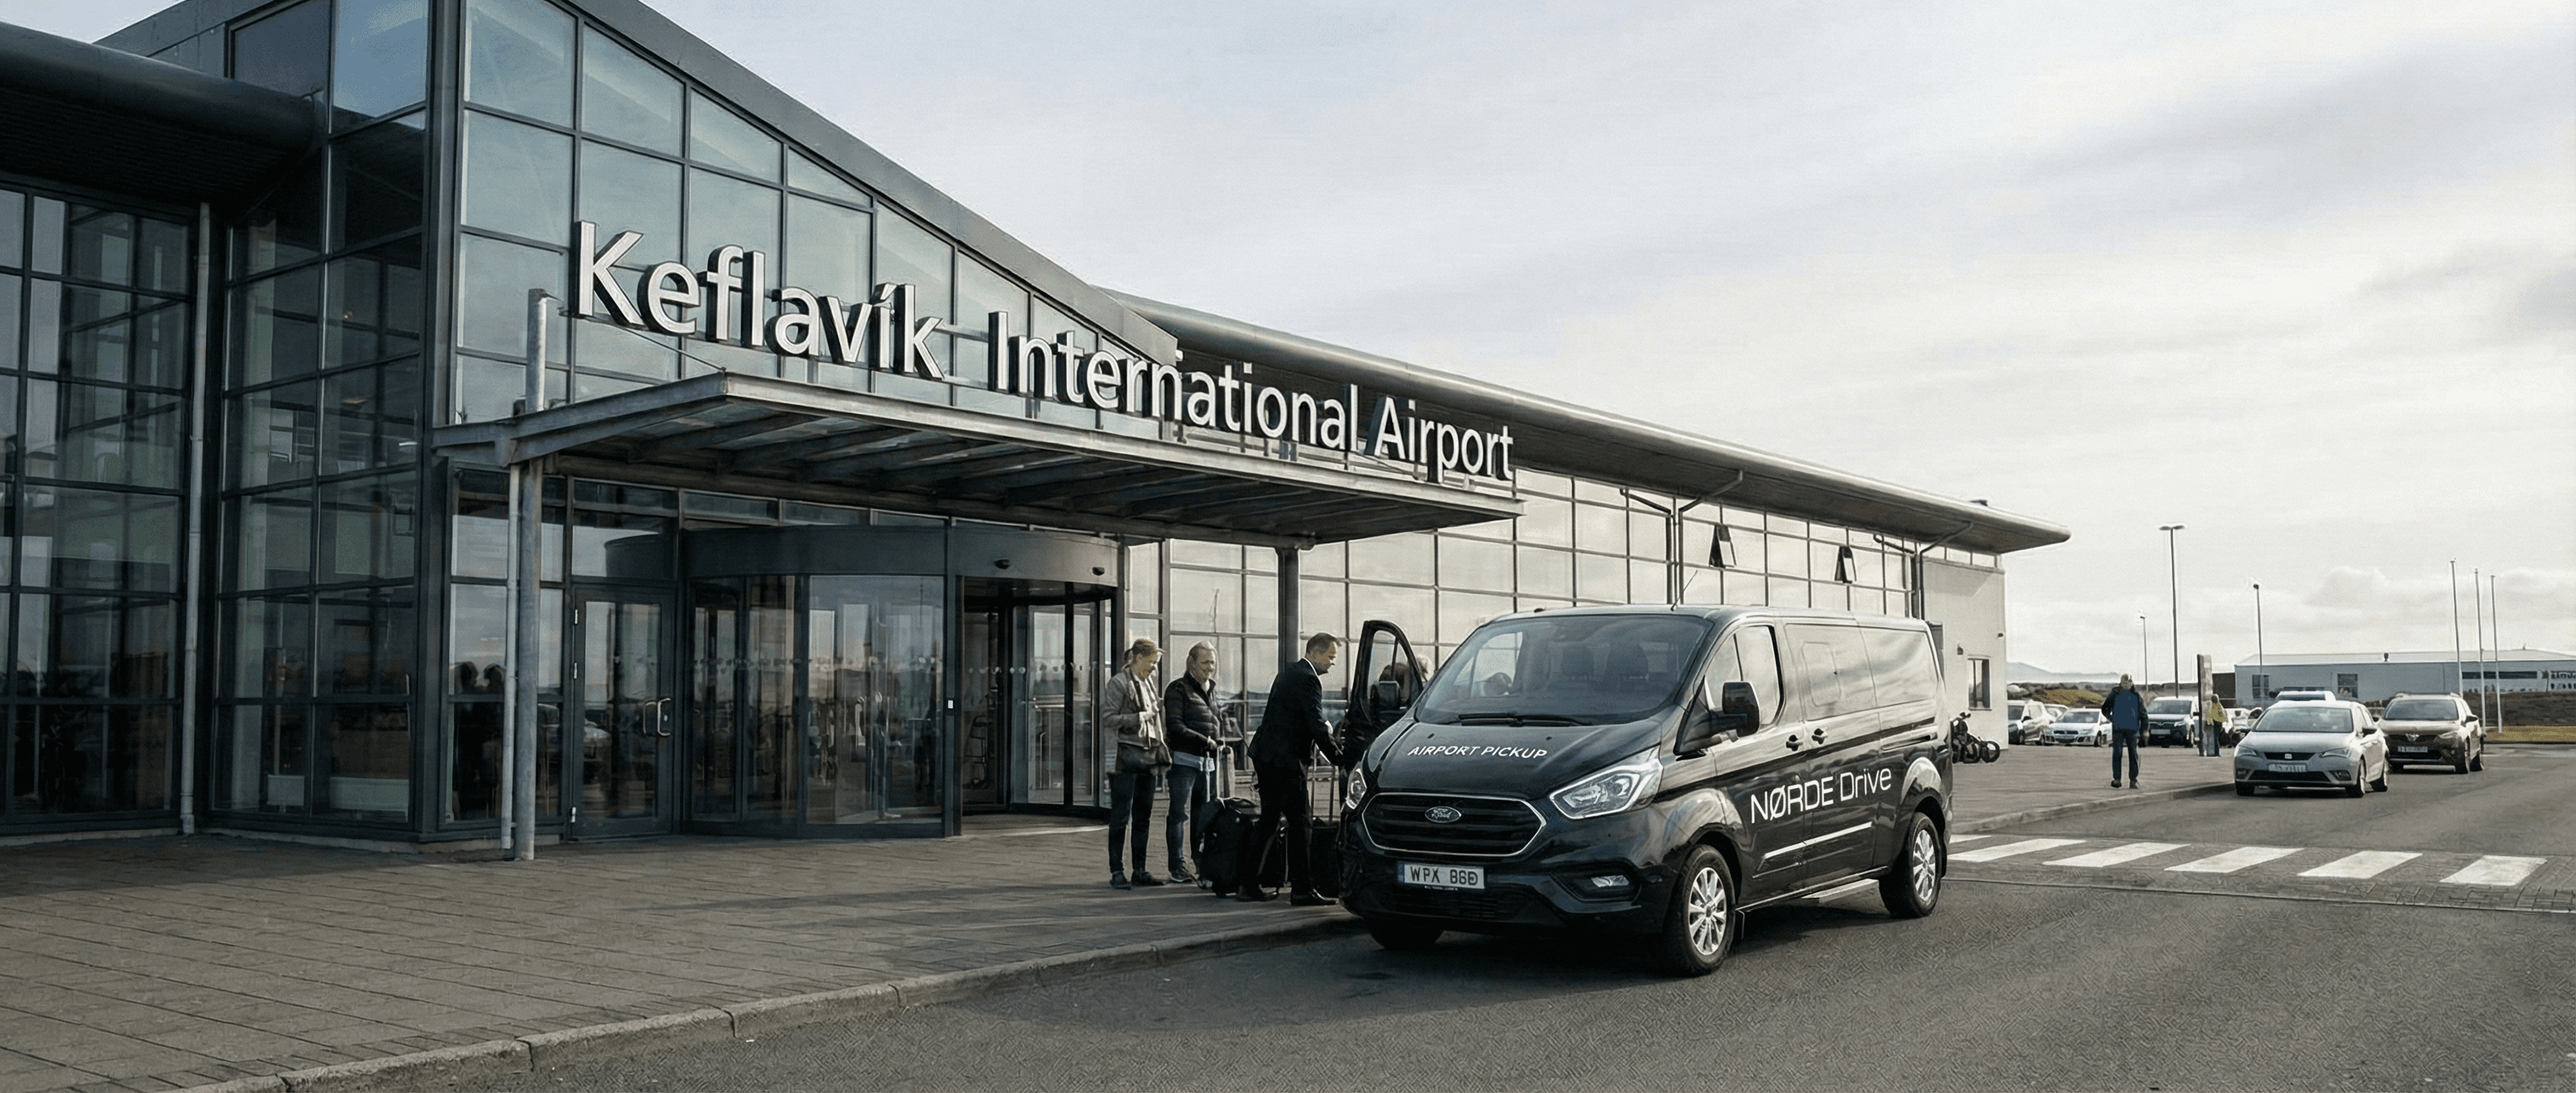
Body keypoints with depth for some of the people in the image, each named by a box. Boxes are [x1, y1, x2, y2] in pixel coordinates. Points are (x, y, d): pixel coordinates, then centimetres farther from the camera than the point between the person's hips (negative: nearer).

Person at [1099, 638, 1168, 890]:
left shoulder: (1149, 683, 16)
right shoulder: (1119, 683, -7)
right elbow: (1107, 720, -13)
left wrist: (1160, 750, 15)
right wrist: (1141, 717, -14)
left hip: (1147, 757, 7)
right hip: (1126, 757, -7)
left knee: (1144, 816, 9)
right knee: (1121, 816, -4)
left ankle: (1140, 870, 15)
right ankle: (1117, 871, 1)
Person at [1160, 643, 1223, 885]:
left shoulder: (1211, 690, 19)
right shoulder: (1178, 689, -4)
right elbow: (1175, 726, -11)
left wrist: (1217, 743, 12)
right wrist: (1205, 741, -14)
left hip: (1207, 762, 7)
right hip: (1184, 759, -7)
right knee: (1180, 813, -7)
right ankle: (1177, 866, -4)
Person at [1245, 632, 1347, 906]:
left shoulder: (1289, 672, 18)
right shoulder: (1307, 678, -13)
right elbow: (1316, 726, -17)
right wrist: (1339, 759, -13)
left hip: (1265, 755, 10)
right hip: (1286, 760, -10)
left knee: (1268, 820, 14)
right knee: (1298, 824, -5)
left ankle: (1249, 884, 15)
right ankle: (1302, 889, -4)